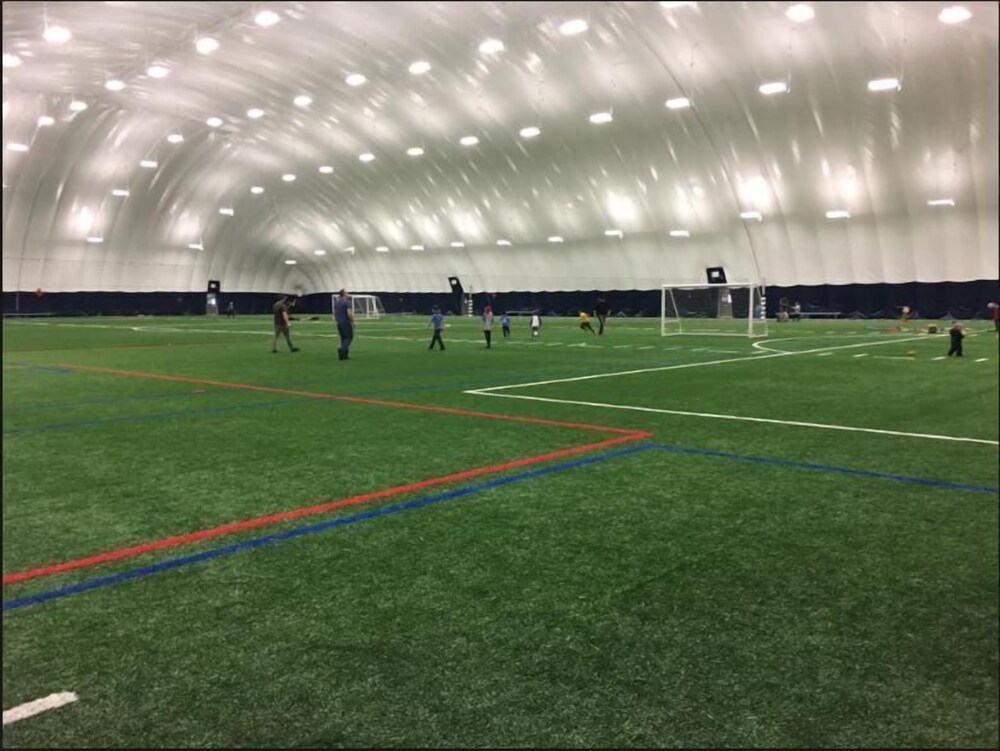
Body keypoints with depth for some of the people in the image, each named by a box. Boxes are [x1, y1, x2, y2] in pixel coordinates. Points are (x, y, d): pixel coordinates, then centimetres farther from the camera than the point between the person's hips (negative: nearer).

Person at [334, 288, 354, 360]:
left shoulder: (337, 302, 11)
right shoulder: (347, 301, -13)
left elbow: (334, 313, 16)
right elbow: (349, 313, -21)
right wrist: (352, 321, -10)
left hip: (339, 323, 7)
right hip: (346, 323, -7)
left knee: (343, 338, 12)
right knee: (349, 337, 0)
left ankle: (344, 355, 9)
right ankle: (342, 349, -22)